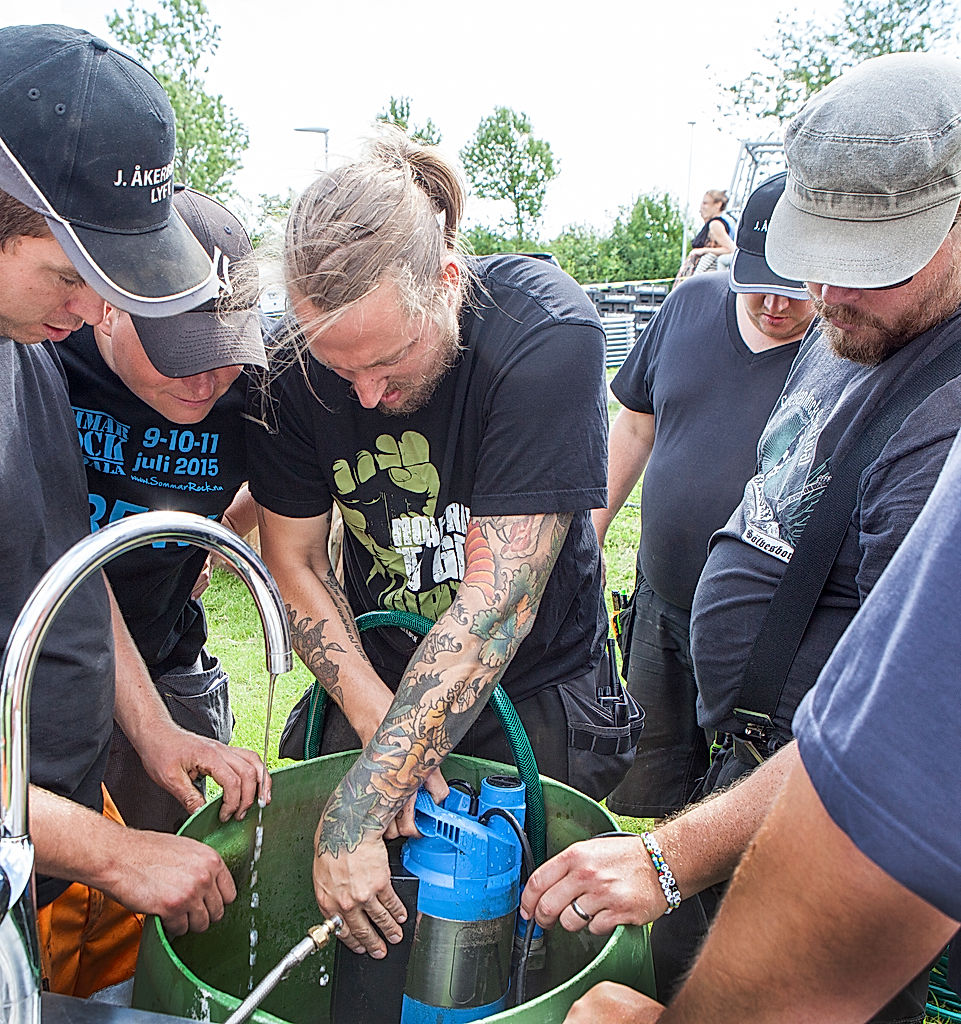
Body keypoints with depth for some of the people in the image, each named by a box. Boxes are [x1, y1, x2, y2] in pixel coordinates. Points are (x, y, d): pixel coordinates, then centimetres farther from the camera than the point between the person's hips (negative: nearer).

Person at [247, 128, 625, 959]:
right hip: (377, 679, 3)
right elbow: (293, 560, -7)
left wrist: (355, 813, -32)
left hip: (536, 692, -2)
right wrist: (378, 717, -20)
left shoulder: (548, 333, -29)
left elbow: (496, 602, -32)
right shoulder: (303, 356, -15)